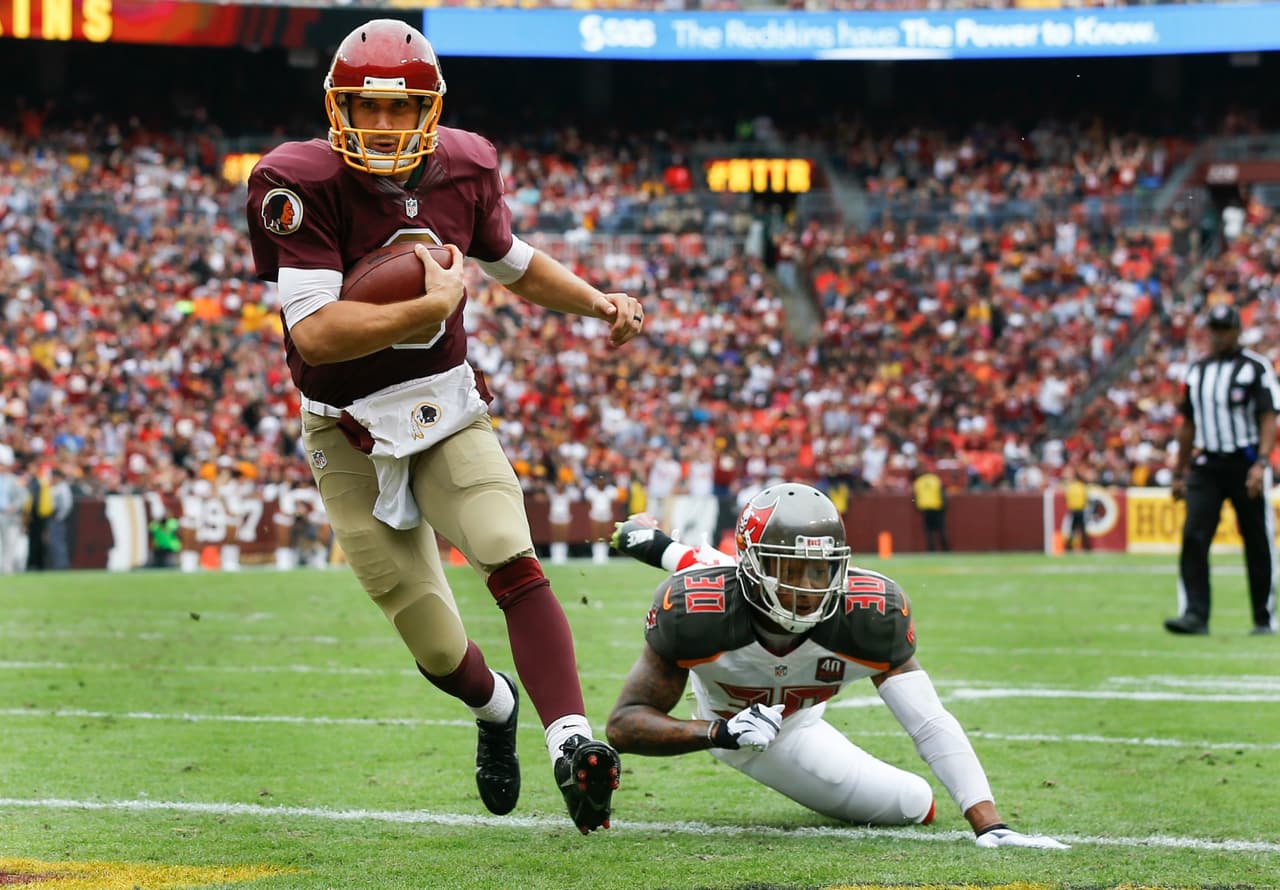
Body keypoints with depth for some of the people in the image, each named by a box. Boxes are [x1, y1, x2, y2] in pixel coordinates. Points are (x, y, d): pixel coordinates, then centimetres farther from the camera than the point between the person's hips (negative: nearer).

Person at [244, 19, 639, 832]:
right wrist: (431, 306, -34)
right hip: (351, 439, -3)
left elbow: (516, 263, 17)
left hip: (449, 409, 3)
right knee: (438, 648, 3)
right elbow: (315, 334, -30)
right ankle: (497, 706, 37)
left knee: (513, 562, -23)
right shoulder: (302, 185, -21)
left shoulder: (464, 170, -4)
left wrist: (595, 301, 1)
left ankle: (571, 741, -34)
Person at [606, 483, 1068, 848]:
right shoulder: (692, 612, -42)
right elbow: (626, 724, -37)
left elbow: (931, 724, -40)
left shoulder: (869, 614, -39)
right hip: (717, 721, -3)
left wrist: (989, 823, -52)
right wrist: (720, 733, -54)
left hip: (788, 731, 3)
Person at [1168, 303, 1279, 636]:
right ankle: (1195, 615, -14)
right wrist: (1179, 474, 17)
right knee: (1193, 538, -11)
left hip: (1245, 465, -4)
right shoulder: (1197, 371, 12)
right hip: (1206, 467, 4)